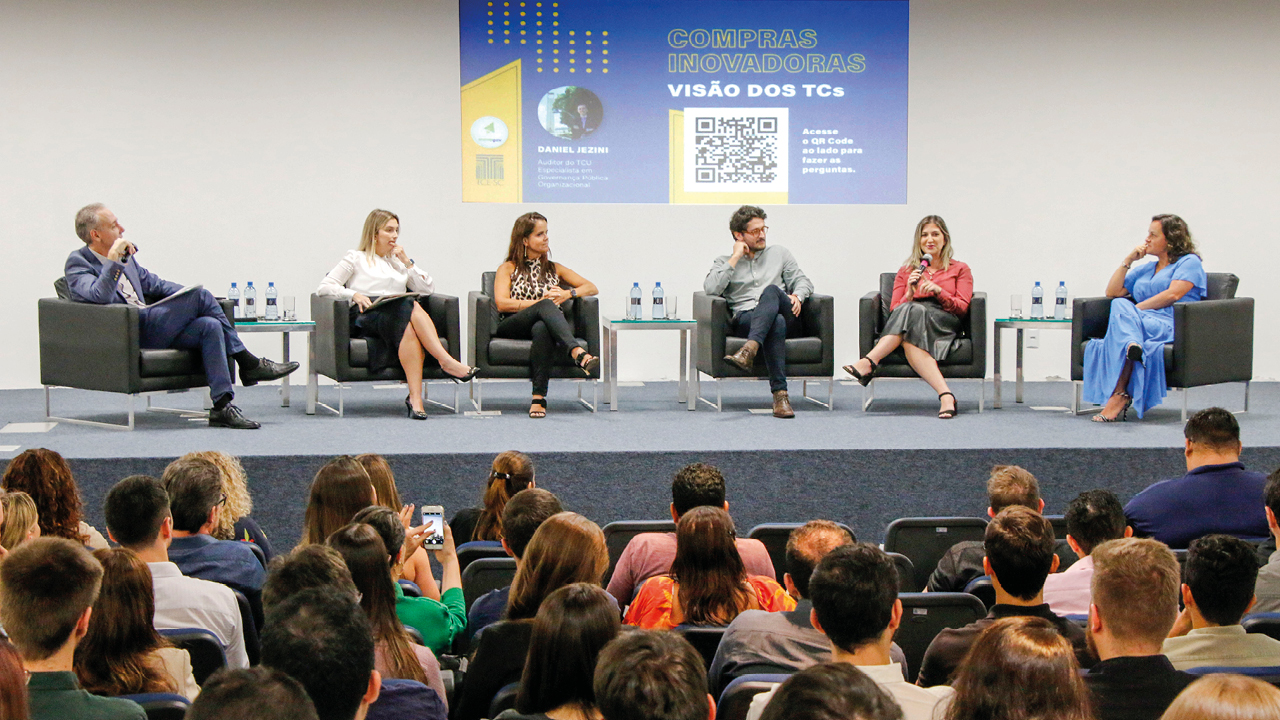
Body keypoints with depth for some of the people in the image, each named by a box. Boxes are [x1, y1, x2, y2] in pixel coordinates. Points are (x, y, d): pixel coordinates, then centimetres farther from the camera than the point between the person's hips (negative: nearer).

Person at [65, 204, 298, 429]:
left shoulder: (125, 254, 19)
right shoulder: (78, 263, -4)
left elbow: (153, 283, 26)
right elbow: (99, 297, -22)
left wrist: (194, 294, 13)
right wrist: (114, 260, -23)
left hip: (147, 324, 8)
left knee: (210, 326, -18)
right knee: (201, 296, -17)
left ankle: (222, 407, -21)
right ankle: (248, 363, -7)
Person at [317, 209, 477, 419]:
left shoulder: (398, 261, 34)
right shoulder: (355, 258, 21)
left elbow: (428, 289, 23)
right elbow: (323, 287, 9)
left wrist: (407, 263, 13)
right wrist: (354, 294, -8)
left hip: (398, 317, 3)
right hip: (366, 317, -3)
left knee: (408, 329, -37)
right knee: (410, 307, -36)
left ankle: (415, 398, -51)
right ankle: (447, 362, -47)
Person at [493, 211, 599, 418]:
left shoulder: (554, 269, 29)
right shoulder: (508, 269, 20)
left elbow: (592, 288, 22)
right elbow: (502, 304, 1)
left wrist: (567, 294, 1)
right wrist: (542, 302, -7)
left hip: (546, 325, 2)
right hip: (513, 326, -2)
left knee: (541, 329, -39)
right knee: (545, 306, -35)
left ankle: (539, 397, -50)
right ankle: (578, 353, -58)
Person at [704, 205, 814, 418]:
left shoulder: (779, 253, 28)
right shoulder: (724, 262, 20)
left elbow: (803, 281, 21)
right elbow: (710, 289, 0)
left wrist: (797, 296, -3)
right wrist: (735, 259, 2)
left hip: (785, 316, 2)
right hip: (744, 319, -2)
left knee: (771, 291, -34)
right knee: (776, 323, -39)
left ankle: (748, 351, -54)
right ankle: (780, 394, -51)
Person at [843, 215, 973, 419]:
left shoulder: (960, 270, 23)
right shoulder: (906, 271, 27)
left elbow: (962, 308, 8)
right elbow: (894, 310, 15)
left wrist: (939, 291, -9)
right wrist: (910, 293, -5)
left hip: (945, 324, -2)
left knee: (913, 311, -37)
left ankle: (869, 363, -49)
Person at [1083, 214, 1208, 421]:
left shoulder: (1189, 262, 12)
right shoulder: (1144, 269, 33)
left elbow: (1173, 295, -5)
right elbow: (1112, 292, 27)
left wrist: (1135, 309, -8)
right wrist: (1128, 260, 21)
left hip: (1170, 326, -6)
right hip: (1141, 322, 6)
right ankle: (1132, 344, -59)